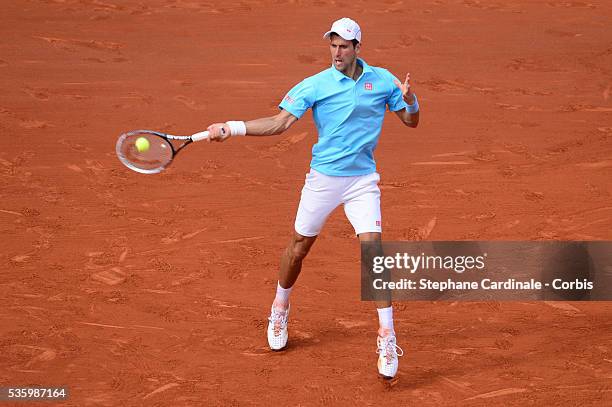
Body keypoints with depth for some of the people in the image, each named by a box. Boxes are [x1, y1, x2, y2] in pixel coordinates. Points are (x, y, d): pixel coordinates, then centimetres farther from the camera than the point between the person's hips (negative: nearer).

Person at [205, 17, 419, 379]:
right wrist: (231, 128, -24)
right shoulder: (316, 85, -7)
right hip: (323, 178, 0)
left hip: (363, 180, 0)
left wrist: (409, 99, -14)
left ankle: (387, 336, -9)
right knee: (299, 247, 10)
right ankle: (280, 308, 39)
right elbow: (279, 123, -12)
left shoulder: (382, 80, 0)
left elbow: (412, 121, 9)